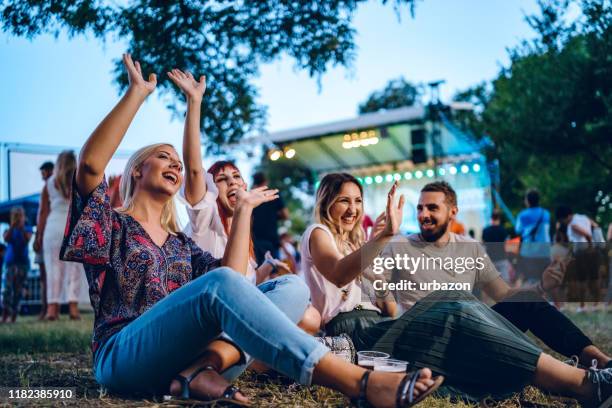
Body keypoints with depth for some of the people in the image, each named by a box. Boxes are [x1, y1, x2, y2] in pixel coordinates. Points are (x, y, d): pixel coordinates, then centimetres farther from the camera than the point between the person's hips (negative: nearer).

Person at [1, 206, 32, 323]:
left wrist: (22, 227, -17)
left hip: (23, 262, 0)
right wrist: (12, 226, -17)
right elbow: (6, 239, -12)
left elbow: (27, 239, -12)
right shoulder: (9, 230, 9)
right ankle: (5, 315, -16)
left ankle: (14, 315, 3)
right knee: (7, 288, -13)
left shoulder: (27, 229, 6)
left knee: (18, 289, -1)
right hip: (10, 262, 0)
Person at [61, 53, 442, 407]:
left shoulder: (181, 244, 26)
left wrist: (243, 210, 13)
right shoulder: (111, 222, 13)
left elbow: (235, 275, 7)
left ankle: (205, 366, -38)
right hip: (123, 358, -5)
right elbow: (90, 163, -9)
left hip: (179, 355, 5)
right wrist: (137, 92, -4)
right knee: (218, 284, -33)